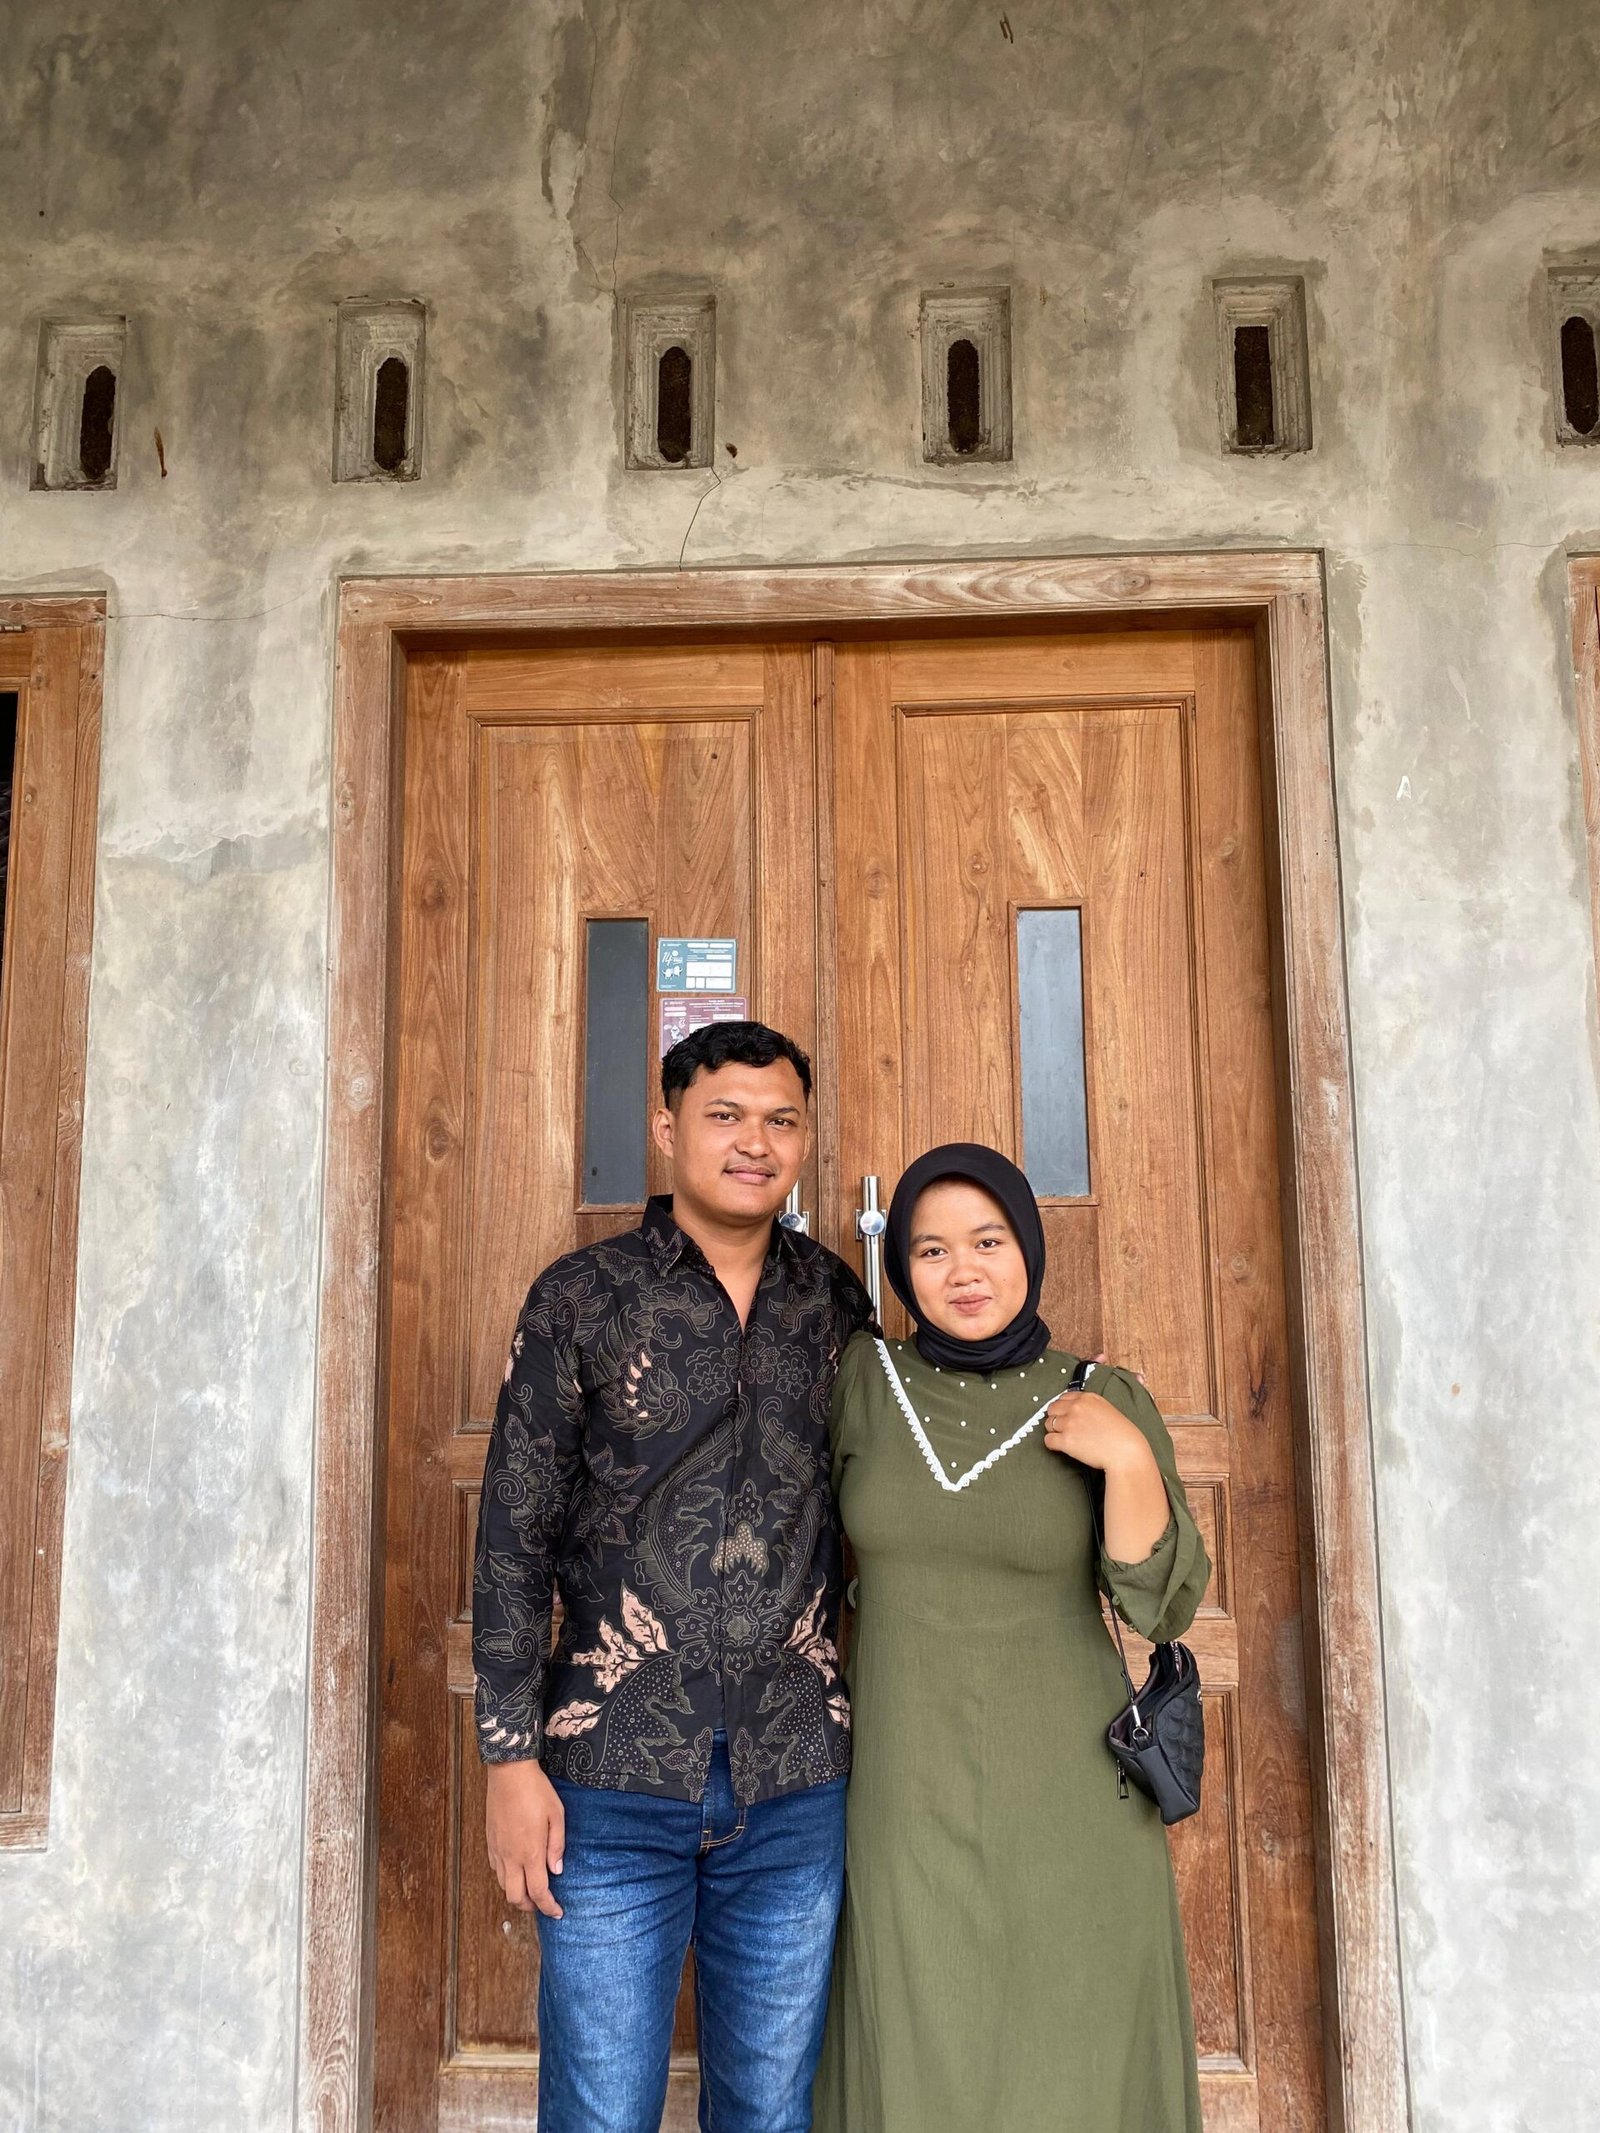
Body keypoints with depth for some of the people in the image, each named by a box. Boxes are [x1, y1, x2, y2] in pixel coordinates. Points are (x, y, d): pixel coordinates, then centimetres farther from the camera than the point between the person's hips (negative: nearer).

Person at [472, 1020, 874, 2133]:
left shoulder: (838, 1302, 5)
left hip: (795, 1788, 3)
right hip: (615, 1783, -2)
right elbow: (514, 1534, -2)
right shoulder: (581, 1298, -2)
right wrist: (512, 1757, -5)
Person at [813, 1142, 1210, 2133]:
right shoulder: (864, 1376, -3)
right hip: (910, 1793, 1)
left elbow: (1162, 1605, -9)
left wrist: (1130, 1459, -22)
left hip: (1070, 1792, -1)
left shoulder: (1109, 1402, -6)